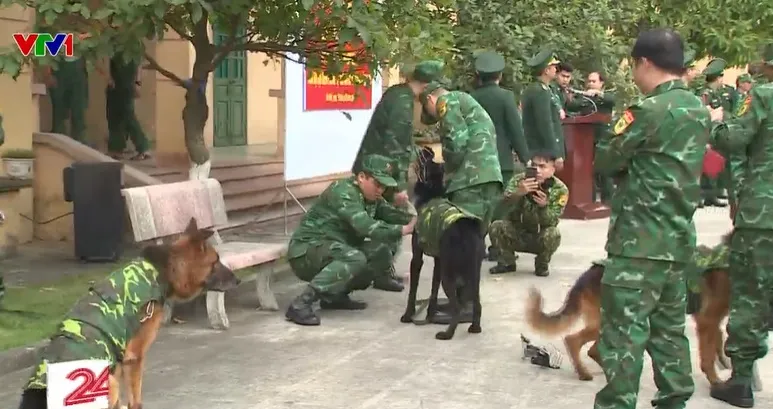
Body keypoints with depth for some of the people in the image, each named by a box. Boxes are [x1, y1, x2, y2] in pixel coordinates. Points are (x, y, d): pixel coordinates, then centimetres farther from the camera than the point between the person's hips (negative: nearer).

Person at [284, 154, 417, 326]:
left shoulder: (372, 197, 8)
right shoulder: (343, 192, -22)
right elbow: (365, 226, -33)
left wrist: (413, 220, -19)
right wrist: (402, 230, -33)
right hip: (307, 251, -9)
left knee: (382, 253, -2)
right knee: (355, 259, -33)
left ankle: (335, 296, 6)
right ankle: (300, 304, -29)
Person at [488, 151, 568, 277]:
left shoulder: (560, 189, -15)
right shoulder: (519, 179, -13)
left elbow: (551, 222, -23)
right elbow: (506, 201, -33)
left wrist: (544, 206, -45)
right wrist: (518, 193, -56)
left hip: (540, 238, -1)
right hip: (517, 234, 1)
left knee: (553, 234, -32)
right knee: (496, 227, -25)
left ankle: (542, 265, -2)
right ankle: (507, 263, 1)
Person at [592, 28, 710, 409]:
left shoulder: (649, 110, -15)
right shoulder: (699, 110, 10)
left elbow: (605, 158, -9)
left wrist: (617, 136, 10)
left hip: (639, 240, -8)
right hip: (678, 237, 8)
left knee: (624, 329, -4)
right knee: (669, 326, 16)